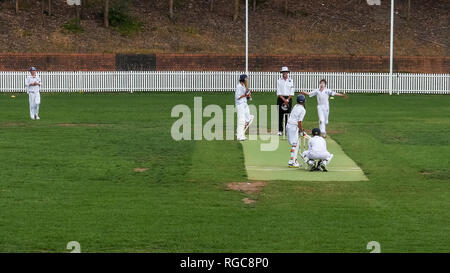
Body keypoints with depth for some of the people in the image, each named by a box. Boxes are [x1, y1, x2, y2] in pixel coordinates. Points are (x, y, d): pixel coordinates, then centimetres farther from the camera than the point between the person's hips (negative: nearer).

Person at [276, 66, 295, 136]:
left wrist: (287, 100, -7)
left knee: (288, 114, -3)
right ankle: (280, 130, 0)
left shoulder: (290, 81, 7)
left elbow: (292, 92, 4)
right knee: (280, 115, -3)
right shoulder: (279, 81, 3)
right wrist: (284, 99, -12)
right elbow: (278, 92, -2)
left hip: (288, 98, 1)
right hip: (281, 98, -1)